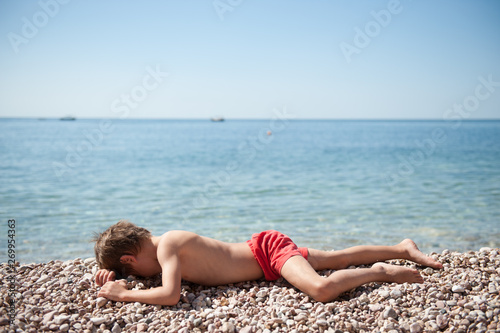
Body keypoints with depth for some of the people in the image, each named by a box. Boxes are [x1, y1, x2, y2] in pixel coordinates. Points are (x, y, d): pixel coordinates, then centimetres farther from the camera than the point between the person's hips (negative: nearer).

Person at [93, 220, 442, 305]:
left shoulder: (167, 246, -24)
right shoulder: (158, 242, 2)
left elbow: (171, 294, -37)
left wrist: (123, 294, -23)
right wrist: (111, 271, 3)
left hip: (270, 250, -9)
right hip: (264, 248, 9)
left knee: (322, 289, -31)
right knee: (338, 258, 18)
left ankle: (379, 271, -7)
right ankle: (402, 249, 30)